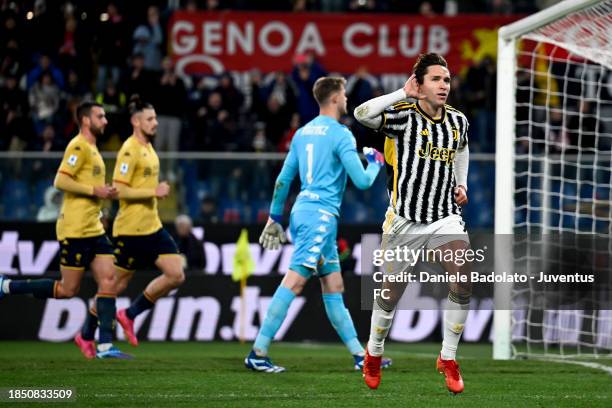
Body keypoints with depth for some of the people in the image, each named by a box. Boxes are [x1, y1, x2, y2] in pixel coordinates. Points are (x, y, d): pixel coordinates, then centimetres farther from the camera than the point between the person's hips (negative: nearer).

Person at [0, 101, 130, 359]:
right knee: (68, 290, -4)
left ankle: (104, 346, -5)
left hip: (93, 229, 9)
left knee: (109, 282, -2)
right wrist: (94, 190, -19)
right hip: (75, 230, -9)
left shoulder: (92, 149, 19)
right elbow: (60, 181, -21)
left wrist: (104, 193, 11)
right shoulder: (79, 147, -12)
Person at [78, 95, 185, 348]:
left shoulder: (147, 147, 13)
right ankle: (86, 334, 15)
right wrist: (154, 192, -20)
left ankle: (130, 315, 9)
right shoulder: (129, 150, -15)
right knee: (117, 283, 0)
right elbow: (120, 190, -22)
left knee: (176, 275, -3)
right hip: (130, 230, -8)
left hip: (152, 227, 9)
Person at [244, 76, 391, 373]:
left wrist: (275, 218, 24)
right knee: (294, 282, -14)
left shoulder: (303, 132, 14)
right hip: (321, 215, -9)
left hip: (302, 212, 9)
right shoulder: (340, 134, -9)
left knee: (334, 287, 11)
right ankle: (258, 353, -20)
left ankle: (359, 355, 15)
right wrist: (375, 163, 11)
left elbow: (283, 179, 17)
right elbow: (362, 181, -11)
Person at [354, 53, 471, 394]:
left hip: (445, 217, 3)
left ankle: (448, 358, -1)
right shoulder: (404, 116, -13)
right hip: (405, 221, -3)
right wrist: (403, 94, -26)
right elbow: (362, 114, -32)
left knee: (465, 280, -17)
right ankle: (374, 353, 37)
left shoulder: (458, 120, 4)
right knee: (392, 292, 9)